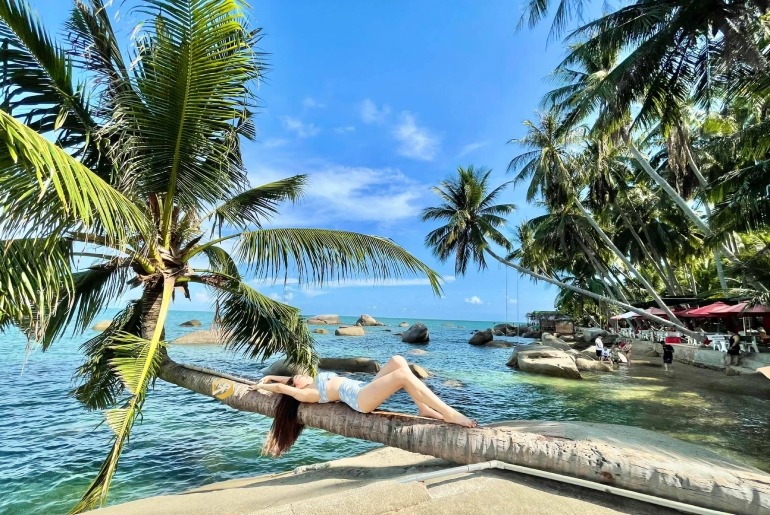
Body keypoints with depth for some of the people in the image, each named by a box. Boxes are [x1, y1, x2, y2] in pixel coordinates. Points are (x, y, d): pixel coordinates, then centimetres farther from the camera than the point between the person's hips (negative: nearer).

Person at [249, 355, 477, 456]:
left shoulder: (314, 382, 26)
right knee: (403, 375, -29)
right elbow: (282, 387, 10)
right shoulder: (307, 394, 3)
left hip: (366, 388, 10)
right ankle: (450, 414, -30)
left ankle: (423, 408, -8)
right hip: (359, 397, -10)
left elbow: (290, 378, 38)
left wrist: (269, 376, 36)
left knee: (398, 361, -12)